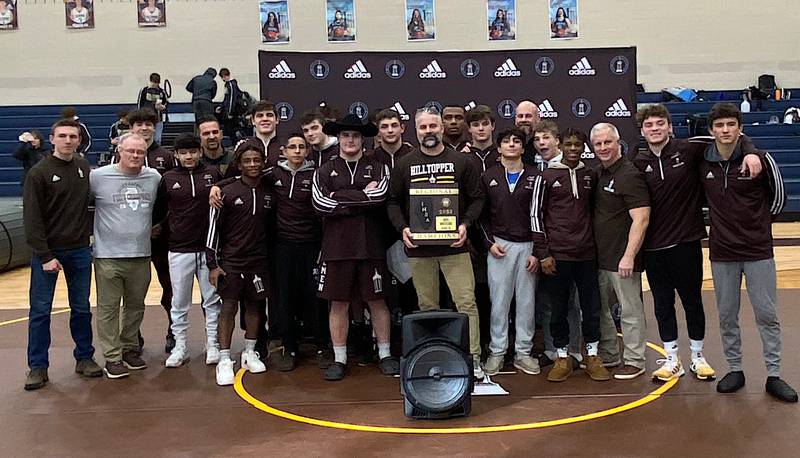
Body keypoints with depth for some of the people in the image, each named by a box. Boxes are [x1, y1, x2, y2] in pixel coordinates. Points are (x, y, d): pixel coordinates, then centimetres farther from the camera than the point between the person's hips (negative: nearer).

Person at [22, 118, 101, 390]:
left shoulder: (84, 167, 4)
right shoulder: (39, 173, -8)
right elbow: (32, 218, -10)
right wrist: (44, 255, -15)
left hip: (80, 251, 4)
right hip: (47, 251, -3)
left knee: (81, 308, 10)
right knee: (40, 310, 3)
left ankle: (84, 358, 22)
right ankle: (38, 366, 12)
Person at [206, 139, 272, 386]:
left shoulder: (268, 193, 6)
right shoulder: (227, 193, -6)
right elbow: (213, 229, -5)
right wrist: (213, 264, -8)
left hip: (259, 261, 4)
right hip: (231, 261, -4)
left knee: (254, 306, 10)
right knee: (228, 308, -4)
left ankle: (249, 353, 25)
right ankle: (224, 361, 1)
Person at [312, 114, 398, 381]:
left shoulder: (378, 169, 8)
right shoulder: (324, 172, 9)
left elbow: (380, 196, -13)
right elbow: (320, 203, -8)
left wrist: (340, 198, -10)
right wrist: (364, 197, -9)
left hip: (371, 246, 0)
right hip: (336, 246, 1)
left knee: (377, 300, 7)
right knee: (338, 303, 5)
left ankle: (385, 355, 19)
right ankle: (339, 359, 16)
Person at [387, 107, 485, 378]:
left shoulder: (461, 162, 4)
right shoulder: (405, 165, 8)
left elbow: (476, 198, 5)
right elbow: (393, 202, 10)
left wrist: (465, 224, -10)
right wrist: (402, 228, -6)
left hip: (454, 244, -1)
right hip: (418, 245, 2)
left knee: (466, 302, -6)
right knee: (427, 306, 9)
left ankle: (473, 358, 0)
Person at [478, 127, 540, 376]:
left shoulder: (534, 177, 3)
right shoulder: (488, 177, 6)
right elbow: (481, 215, 8)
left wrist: (537, 252, -4)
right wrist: (489, 243, -4)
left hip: (527, 246, 0)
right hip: (499, 245, 0)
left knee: (526, 301, 5)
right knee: (499, 300, 3)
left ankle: (523, 352, 15)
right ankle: (497, 352, 12)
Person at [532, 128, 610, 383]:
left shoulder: (591, 176, 9)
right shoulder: (548, 176, 0)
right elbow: (536, 215, -1)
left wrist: (594, 241, 8)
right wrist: (543, 254, -5)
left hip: (587, 254, 2)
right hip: (557, 255, -2)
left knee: (592, 307, 5)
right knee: (558, 309, 4)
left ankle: (592, 357, 19)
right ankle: (562, 358, 17)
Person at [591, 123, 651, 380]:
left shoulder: (630, 175, -13)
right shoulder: (598, 174, 12)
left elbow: (641, 219, -19)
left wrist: (629, 257, -22)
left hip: (622, 259, -8)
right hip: (599, 257, 8)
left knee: (631, 311, 3)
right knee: (599, 310, 16)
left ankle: (634, 361, 14)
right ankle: (608, 355, 29)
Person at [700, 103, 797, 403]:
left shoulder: (761, 160, -8)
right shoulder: (702, 164, -2)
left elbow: (778, 197, 5)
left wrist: (759, 223, 9)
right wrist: (724, 221, 9)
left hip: (758, 251, -2)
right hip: (722, 253, 2)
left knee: (767, 315, 4)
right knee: (727, 316, 9)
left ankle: (774, 375, 14)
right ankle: (735, 370, 22)